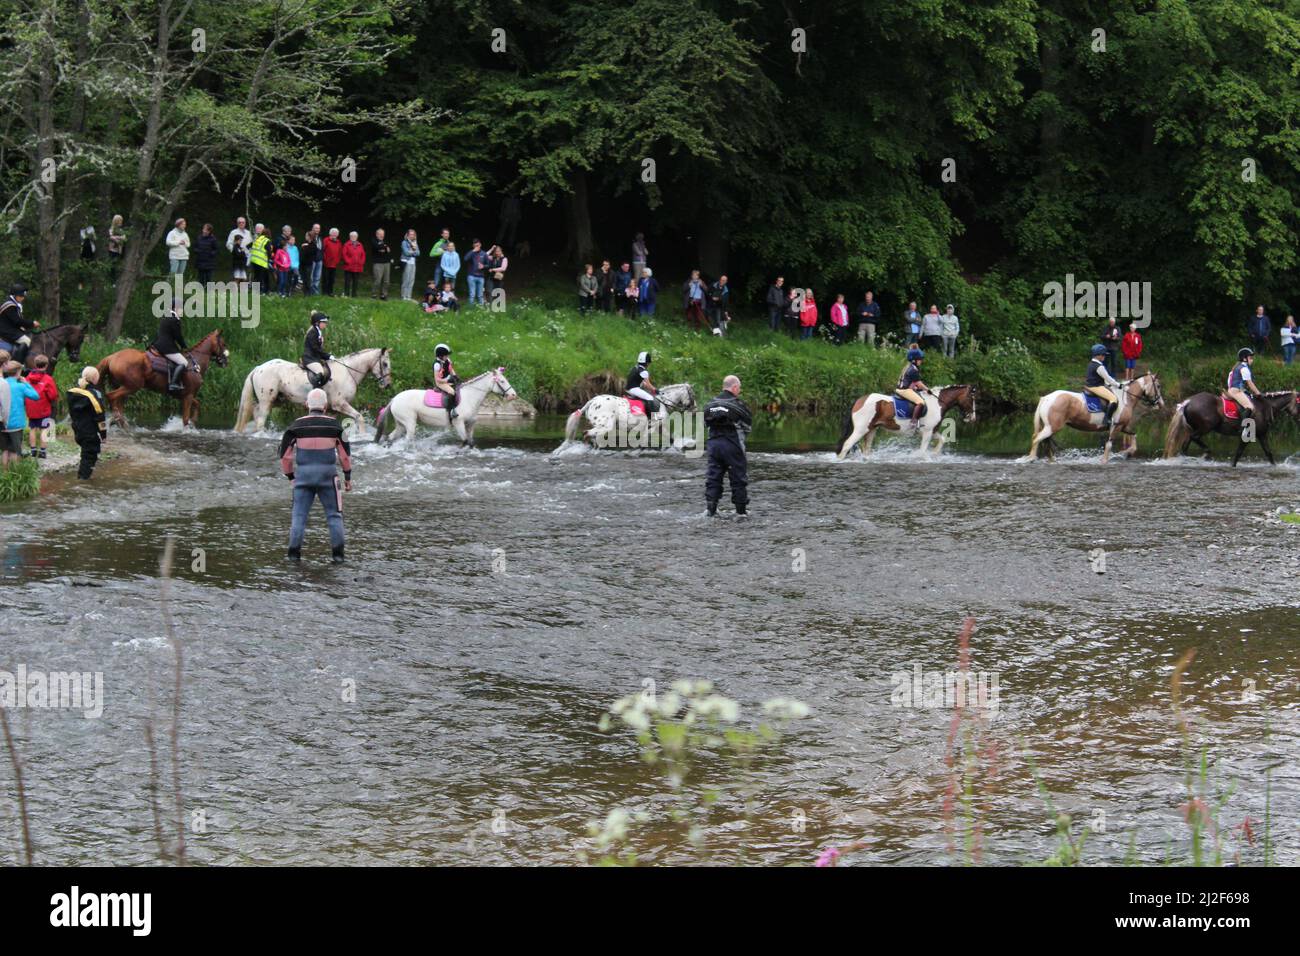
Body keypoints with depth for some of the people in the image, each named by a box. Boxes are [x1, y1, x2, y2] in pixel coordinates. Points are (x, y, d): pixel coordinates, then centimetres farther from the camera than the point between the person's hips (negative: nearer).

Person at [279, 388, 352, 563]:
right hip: (327, 476, -1)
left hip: (303, 476, 1)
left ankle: (294, 552, -2)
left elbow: (285, 453, 1)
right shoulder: (334, 424, -2)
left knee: (299, 514, 6)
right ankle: (338, 553, 3)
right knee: (334, 514, 9)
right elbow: (345, 453, 1)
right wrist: (348, 477, 12)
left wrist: (290, 476, 13)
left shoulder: (297, 426, 0)